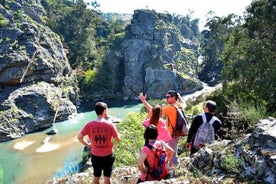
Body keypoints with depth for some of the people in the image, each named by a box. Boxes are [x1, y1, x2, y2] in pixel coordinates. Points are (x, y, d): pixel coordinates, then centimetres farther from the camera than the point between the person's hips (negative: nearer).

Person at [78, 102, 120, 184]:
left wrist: (87, 144, 6)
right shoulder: (110, 124, -18)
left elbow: (79, 137, -9)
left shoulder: (89, 125, -13)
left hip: (95, 156, 2)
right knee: (107, 177, 16)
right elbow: (118, 139, -11)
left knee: (96, 177, 21)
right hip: (108, 155, -2)